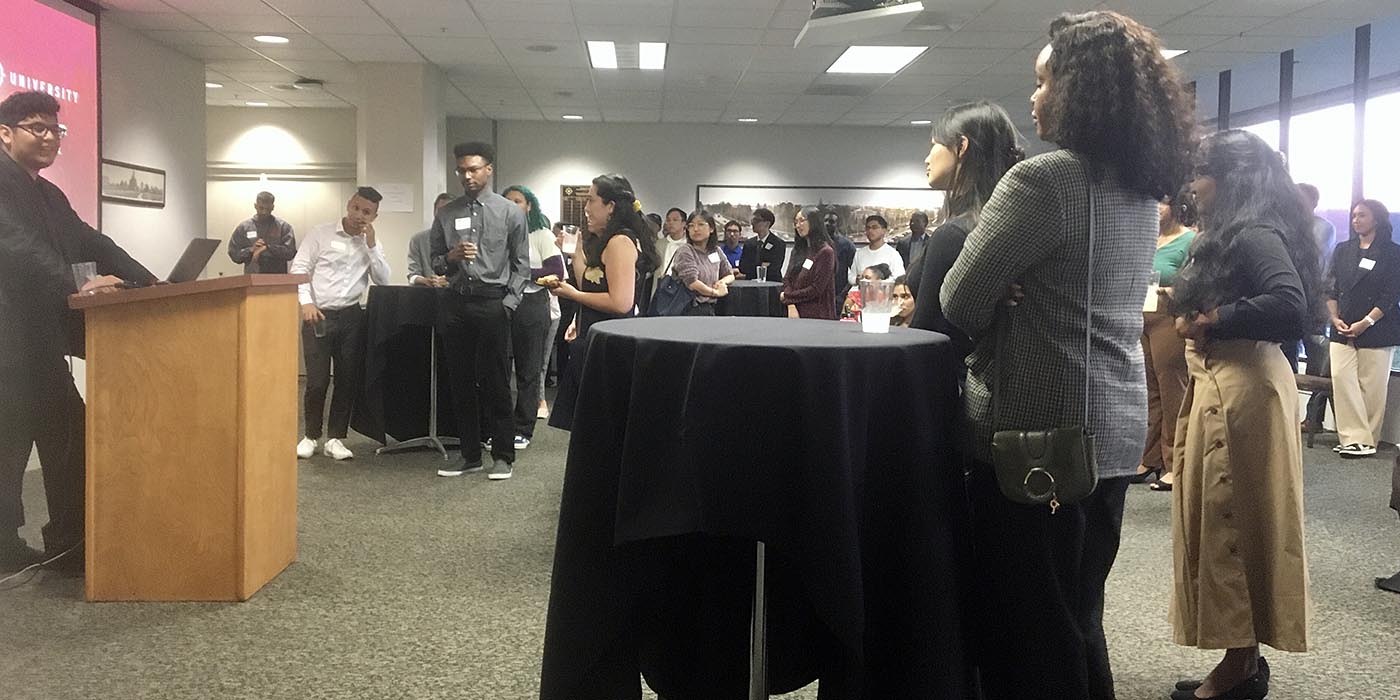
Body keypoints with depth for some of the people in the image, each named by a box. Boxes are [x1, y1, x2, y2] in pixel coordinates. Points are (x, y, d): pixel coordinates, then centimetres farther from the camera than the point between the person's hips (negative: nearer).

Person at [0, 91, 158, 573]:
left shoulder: (49, 194, 19)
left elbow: (92, 244, 13)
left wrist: (151, 284, 0)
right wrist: (78, 287, -37)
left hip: (41, 341, 9)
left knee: (69, 437, 11)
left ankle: (69, 543, 21)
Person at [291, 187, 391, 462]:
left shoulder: (372, 244, 11)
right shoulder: (321, 234, 0)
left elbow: (383, 281, -1)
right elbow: (299, 269, -2)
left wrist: (371, 244, -7)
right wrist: (306, 302, -15)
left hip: (351, 316, 3)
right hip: (318, 315, -3)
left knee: (348, 378, 4)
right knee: (317, 379, -3)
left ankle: (336, 438, 15)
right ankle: (311, 435, 15)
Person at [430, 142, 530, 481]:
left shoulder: (510, 212, 2)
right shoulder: (446, 214, 10)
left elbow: (521, 264, 1)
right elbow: (436, 263, 13)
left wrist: (509, 303, -8)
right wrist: (451, 257, -9)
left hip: (492, 303, -4)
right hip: (456, 303, 4)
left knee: (496, 383, 0)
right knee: (461, 382, 9)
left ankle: (503, 456, 10)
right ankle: (470, 454, 19)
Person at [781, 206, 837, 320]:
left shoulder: (826, 252, -9)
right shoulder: (798, 249, 11)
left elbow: (816, 289, -13)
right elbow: (787, 278, 6)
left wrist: (788, 296, -5)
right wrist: (791, 305, -9)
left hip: (817, 315, -5)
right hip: (796, 313, 5)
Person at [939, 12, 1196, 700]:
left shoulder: (1043, 178, -16)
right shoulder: (1142, 191, 11)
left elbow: (959, 302, -12)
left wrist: (997, 330, 6)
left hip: (1039, 431, -8)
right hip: (1114, 429, 9)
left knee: (1025, 629, 4)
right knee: (1078, 619, 20)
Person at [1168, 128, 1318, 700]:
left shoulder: (1255, 234, -15)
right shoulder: (1232, 234, 16)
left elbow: (1288, 305, -29)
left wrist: (1208, 323, -19)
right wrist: (1193, 308, -2)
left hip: (1242, 389, -10)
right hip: (1222, 384, 10)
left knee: (1231, 522, -1)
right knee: (1223, 519, 13)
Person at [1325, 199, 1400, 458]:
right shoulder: (1342, 251, 13)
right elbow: (1331, 288, 10)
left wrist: (1366, 323, -12)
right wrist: (1335, 318, -4)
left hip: (1377, 330, -3)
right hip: (1343, 330, 3)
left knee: (1372, 386, -1)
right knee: (1341, 379, -9)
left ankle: (1368, 439, 7)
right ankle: (1354, 438, -8)